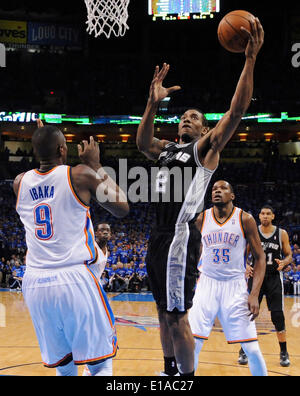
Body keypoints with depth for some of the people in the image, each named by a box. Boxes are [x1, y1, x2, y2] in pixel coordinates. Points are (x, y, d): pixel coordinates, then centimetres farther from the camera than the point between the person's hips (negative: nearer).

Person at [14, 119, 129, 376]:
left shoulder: (20, 182, 9)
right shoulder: (80, 175, -3)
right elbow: (122, 209, 8)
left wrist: (42, 141, 36)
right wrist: (96, 166, 12)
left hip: (34, 283, 5)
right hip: (75, 279, -5)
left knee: (63, 368, 17)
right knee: (101, 364, 7)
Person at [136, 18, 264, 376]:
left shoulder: (206, 147, 1)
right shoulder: (167, 149, 20)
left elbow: (236, 111, -11)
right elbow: (142, 143, 3)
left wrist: (250, 59, -18)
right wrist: (153, 104, -8)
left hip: (181, 237, -7)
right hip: (158, 237, 8)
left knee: (177, 317, -6)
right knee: (164, 313, 16)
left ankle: (187, 377, 5)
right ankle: (169, 372, 30)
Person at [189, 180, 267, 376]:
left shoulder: (245, 219, -5)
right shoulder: (202, 219, 2)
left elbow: (260, 258, -2)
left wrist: (255, 294, -11)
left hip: (235, 286, -2)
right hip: (207, 285, 2)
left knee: (252, 349, -3)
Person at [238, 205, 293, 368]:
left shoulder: (281, 233, -1)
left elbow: (289, 255, 6)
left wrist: (284, 262, -16)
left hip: (274, 277, 0)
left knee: (278, 316, -2)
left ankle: (284, 352, 12)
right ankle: (244, 351, 12)